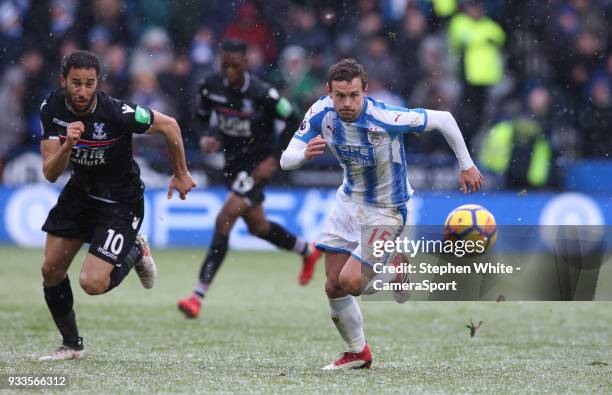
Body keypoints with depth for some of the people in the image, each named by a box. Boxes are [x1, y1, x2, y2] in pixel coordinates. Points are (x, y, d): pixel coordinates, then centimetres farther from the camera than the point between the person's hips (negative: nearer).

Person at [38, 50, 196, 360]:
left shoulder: (117, 112, -30)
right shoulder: (52, 108, -15)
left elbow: (169, 126, -13)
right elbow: (50, 174, -17)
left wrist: (182, 174, 0)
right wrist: (67, 145, -38)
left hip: (120, 203, -5)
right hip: (80, 192, 5)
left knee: (92, 283, -16)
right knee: (51, 271, 2)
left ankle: (136, 253, 16)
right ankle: (71, 344, 24)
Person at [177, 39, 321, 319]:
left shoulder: (263, 94, -22)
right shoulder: (211, 87, -8)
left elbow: (293, 123, -10)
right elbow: (202, 116, 11)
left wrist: (273, 159, -16)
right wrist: (207, 136, -12)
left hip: (258, 165, -7)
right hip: (233, 164, 7)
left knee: (224, 220, -20)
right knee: (258, 227, 20)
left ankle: (198, 295, -21)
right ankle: (308, 251, 50)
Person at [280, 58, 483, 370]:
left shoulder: (384, 119, -32)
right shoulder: (321, 113, -17)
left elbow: (442, 119, -20)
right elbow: (285, 160, -16)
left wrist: (466, 165, -10)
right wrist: (305, 154, -40)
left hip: (386, 210, -5)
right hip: (350, 200, 6)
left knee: (350, 282, -16)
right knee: (333, 287, 6)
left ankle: (397, 272, 16)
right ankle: (358, 353, 29)